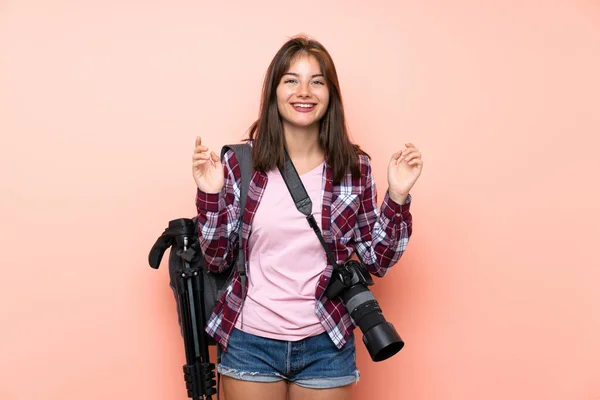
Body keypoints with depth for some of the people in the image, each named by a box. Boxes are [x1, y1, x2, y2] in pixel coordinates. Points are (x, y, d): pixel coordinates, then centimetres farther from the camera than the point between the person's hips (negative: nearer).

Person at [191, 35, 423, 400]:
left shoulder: (354, 167, -4)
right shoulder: (239, 162, -6)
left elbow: (377, 260, 1)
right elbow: (218, 259, -2)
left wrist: (398, 196, -10)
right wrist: (211, 195, -15)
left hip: (326, 346, 1)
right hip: (250, 342, -1)